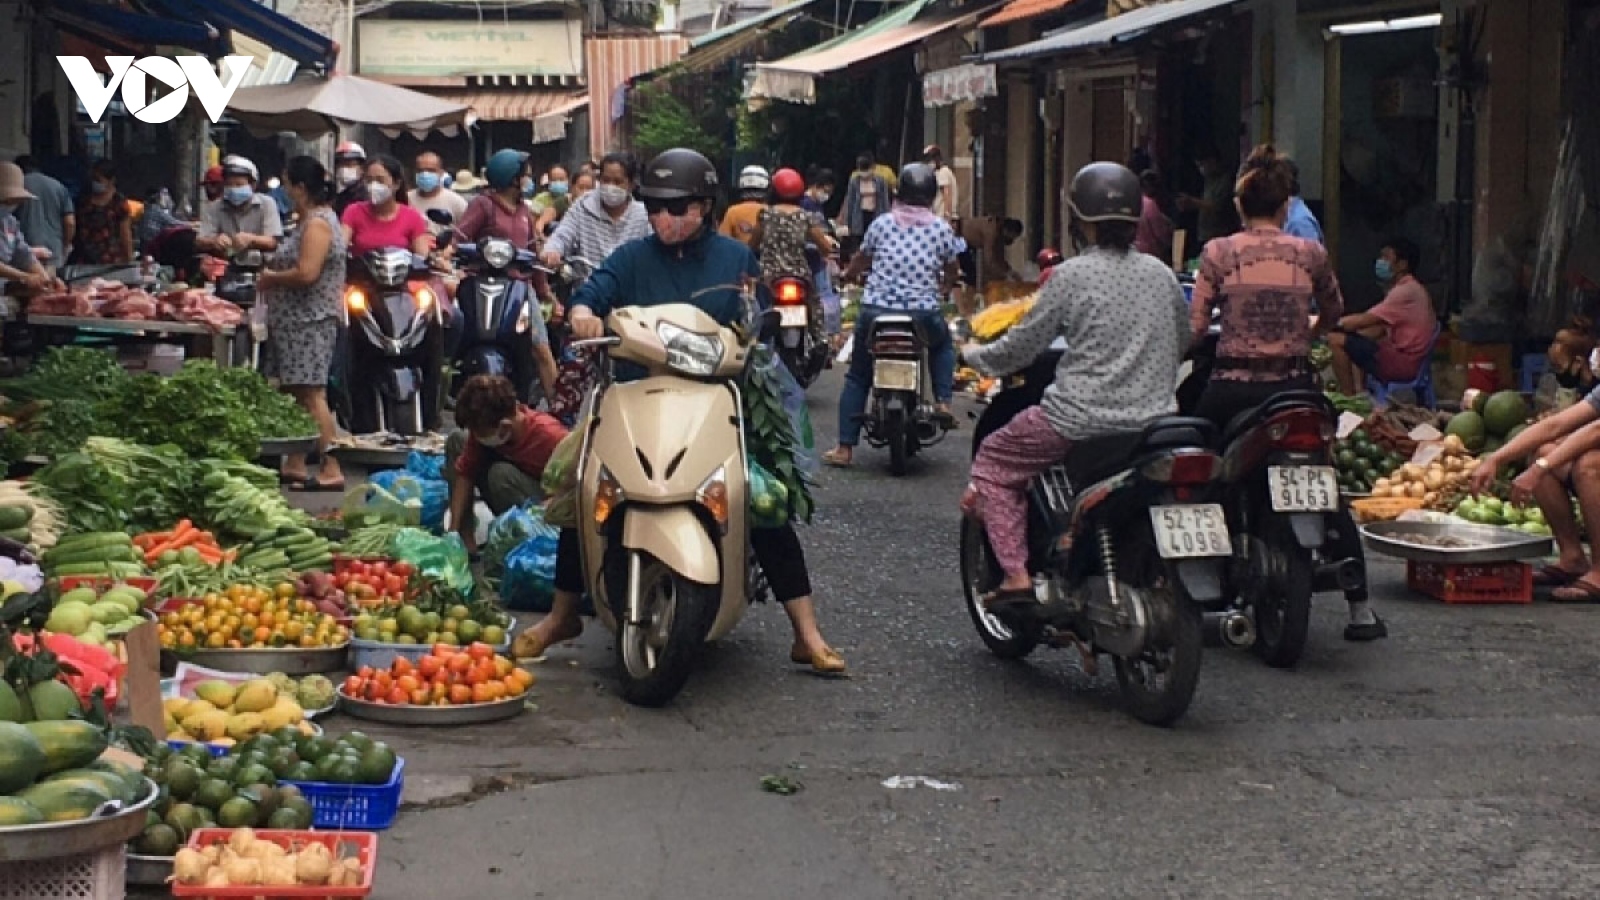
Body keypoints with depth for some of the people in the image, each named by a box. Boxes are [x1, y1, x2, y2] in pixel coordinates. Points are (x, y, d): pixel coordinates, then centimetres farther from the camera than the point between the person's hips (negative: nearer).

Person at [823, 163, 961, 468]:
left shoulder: (882, 223, 3)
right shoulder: (942, 229, 2)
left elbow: (861, 259, 18)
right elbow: (951, 271, 15)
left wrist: (849, 274, 42)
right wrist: (942, 288, 38)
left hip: (876, 312, 0)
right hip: (923, 315, 0)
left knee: (857, 377, 14)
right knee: (943, 345, 33)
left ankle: (845, 448, 9)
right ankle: (943, 400, 13)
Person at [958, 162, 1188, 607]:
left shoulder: (1073, 274, -8)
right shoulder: (1162, 274, 7)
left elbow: (1021, 348, -3)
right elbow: (1181, 344, 20)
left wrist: (974, 355, 16)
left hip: (1083, 418, -6)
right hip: (1154, 418, 6)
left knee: (993, 462, 12)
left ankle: (1016, 576, 1)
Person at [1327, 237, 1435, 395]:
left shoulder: (1406, 291, -16)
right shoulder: (1410, 288, 17)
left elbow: (1364, 321, -18)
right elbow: (1380, 329, 17)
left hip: (1402, 363, -11)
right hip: (1408, 359, 11)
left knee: (1336, 341, -14)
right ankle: (1357, 392, 12)